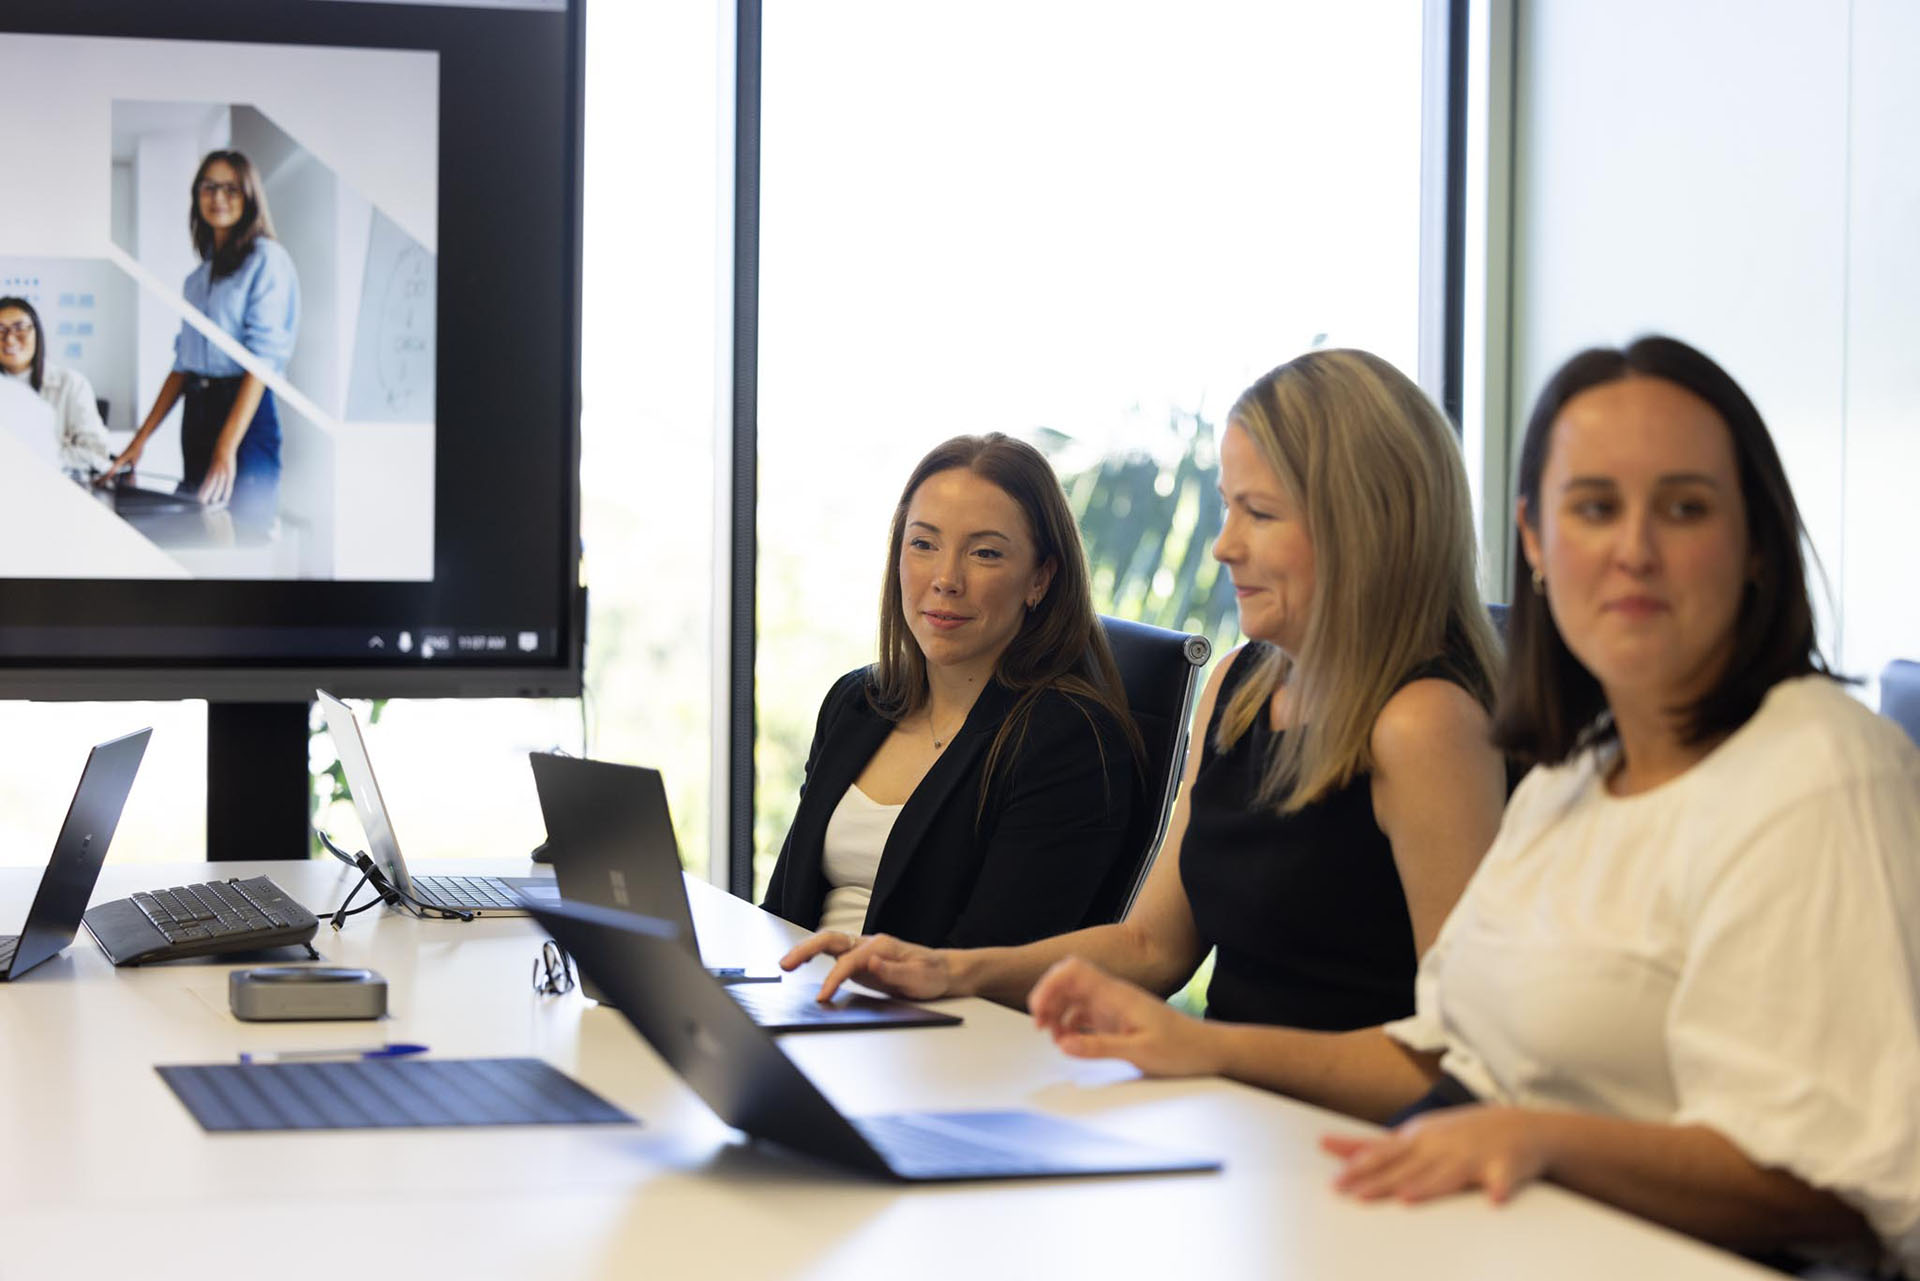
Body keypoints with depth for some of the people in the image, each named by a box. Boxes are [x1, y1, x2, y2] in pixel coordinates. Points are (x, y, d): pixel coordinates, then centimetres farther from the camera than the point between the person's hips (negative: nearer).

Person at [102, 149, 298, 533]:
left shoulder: (266, 260, -5)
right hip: (197, 413, 7)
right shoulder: (198, 278, 17)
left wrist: (227, 449, -21)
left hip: (248, 414, -7)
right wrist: (140, 441, 10)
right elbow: (183, 364, 18)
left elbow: (263, 356, -13)